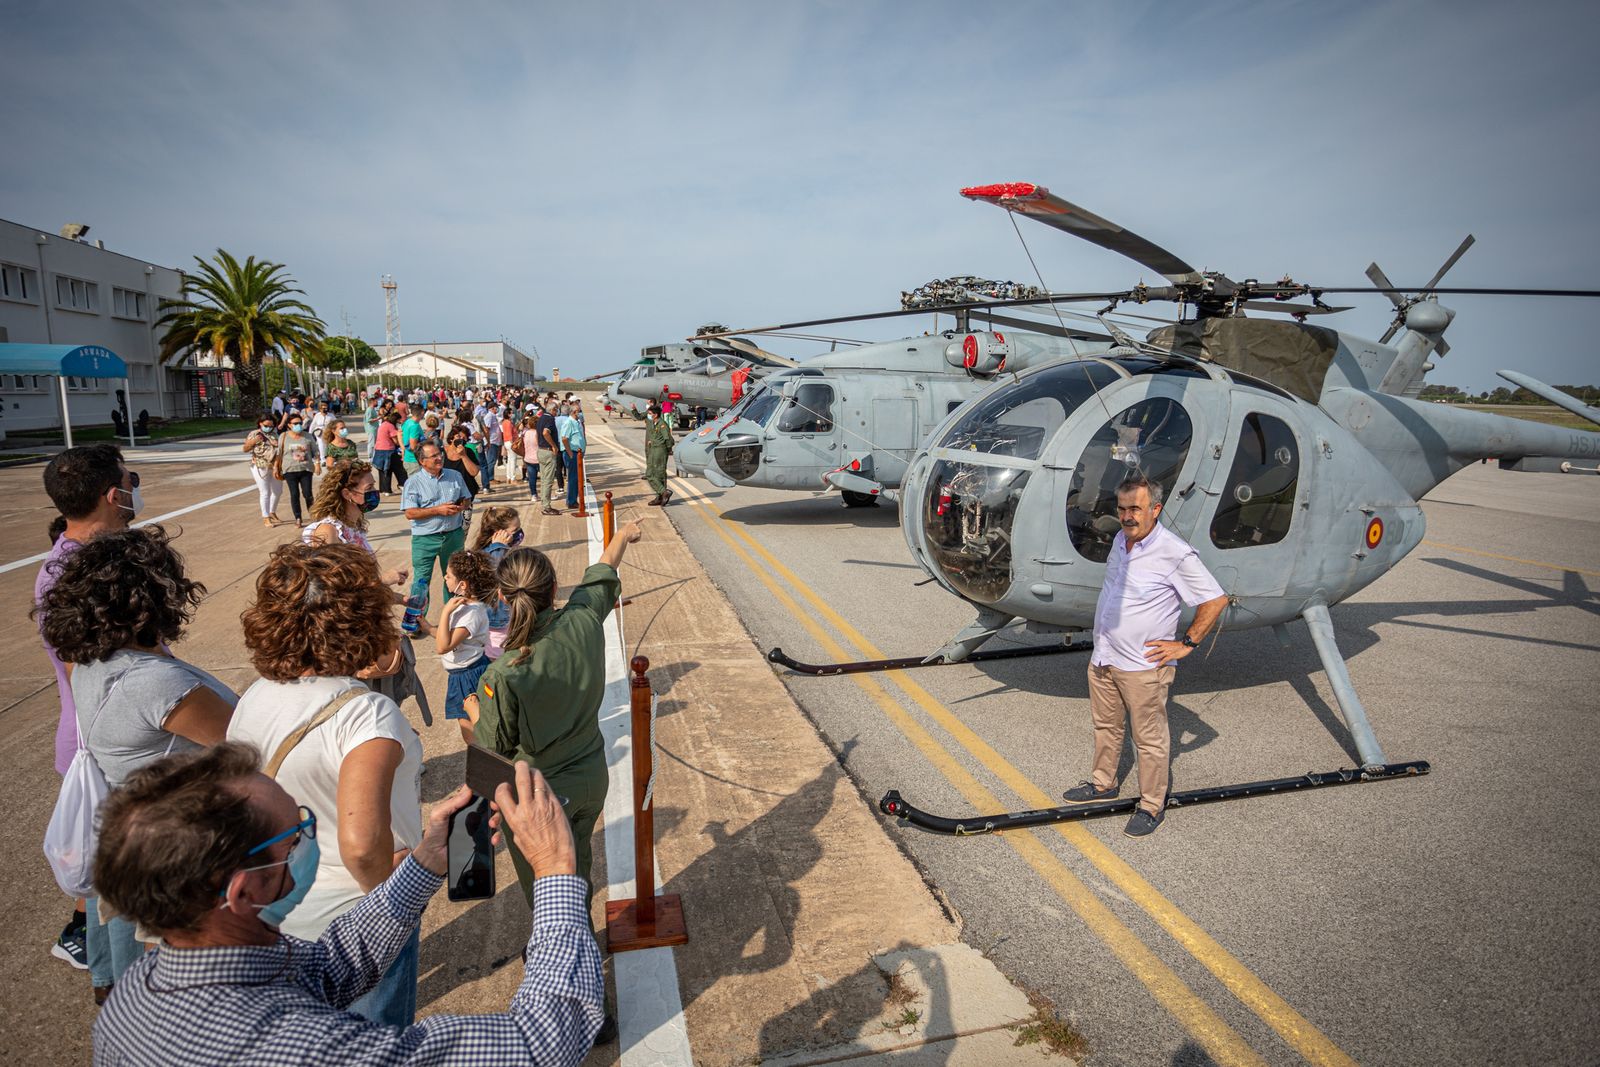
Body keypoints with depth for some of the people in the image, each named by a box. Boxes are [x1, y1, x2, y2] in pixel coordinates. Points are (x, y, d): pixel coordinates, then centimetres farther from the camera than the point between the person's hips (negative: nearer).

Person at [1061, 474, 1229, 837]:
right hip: (1102, 658, 7)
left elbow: (1216, 600, -14)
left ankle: (1152, 805, 24)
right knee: (1106, 726, 22)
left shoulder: (1175, 553, -19)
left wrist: (1186, 644, -13)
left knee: (1150, 739, 8)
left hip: (1142, 667, -7)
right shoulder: (1119, 540, 4)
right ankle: (1103, 784, 40)